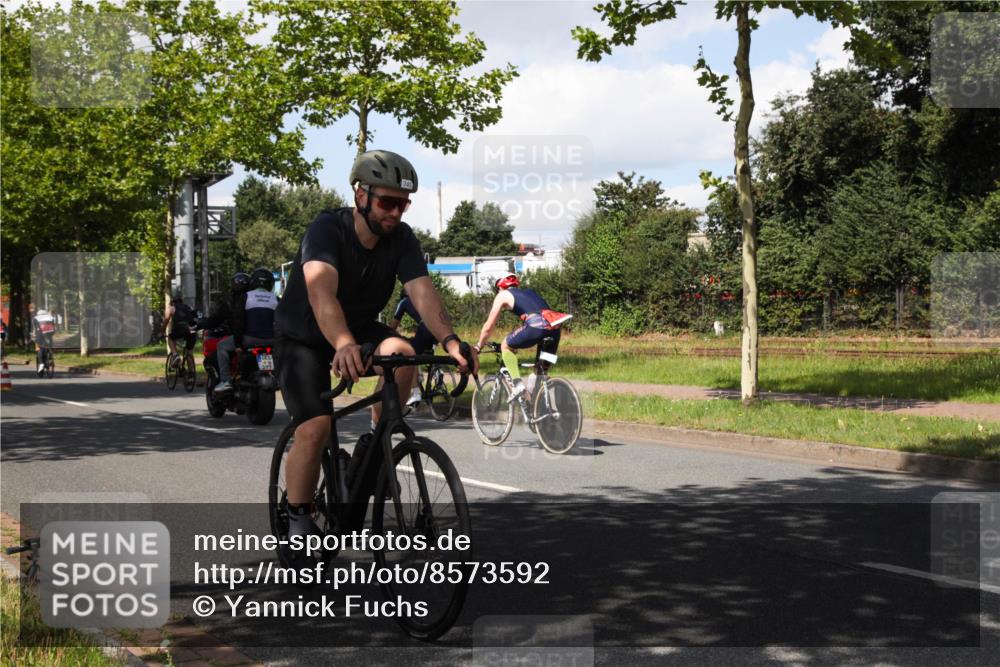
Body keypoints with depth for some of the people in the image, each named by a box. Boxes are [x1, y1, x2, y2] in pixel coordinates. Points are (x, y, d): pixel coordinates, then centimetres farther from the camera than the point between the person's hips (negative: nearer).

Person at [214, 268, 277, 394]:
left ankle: (225, 380, 1)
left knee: (222, 346, 14)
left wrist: (237, 343, -3)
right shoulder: (275, 299, 10)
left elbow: (238, 320, -4)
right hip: (271, 340, 3)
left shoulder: (244, 297, 1)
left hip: (250, 338, -3)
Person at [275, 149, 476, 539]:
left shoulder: (401, 238, -13)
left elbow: (422, 291, -26)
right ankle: (297, 519, -1)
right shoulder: (328, 229, -27)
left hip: (359, 327, 4)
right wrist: (344, 344, -62)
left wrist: (450, 341, -45)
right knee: (315, 429, -21)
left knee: (402, 353, -29)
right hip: (303, 337, -4)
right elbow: (321, 291, -44)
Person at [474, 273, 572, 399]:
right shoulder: (530, 291, 37)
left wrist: (479, 345, 38)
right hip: (555, 328, 6)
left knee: (505, 346, 17)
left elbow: (488, 327, 22)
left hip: (536, 325, -6)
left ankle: (517, 383, 1)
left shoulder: (502, 295, 20)